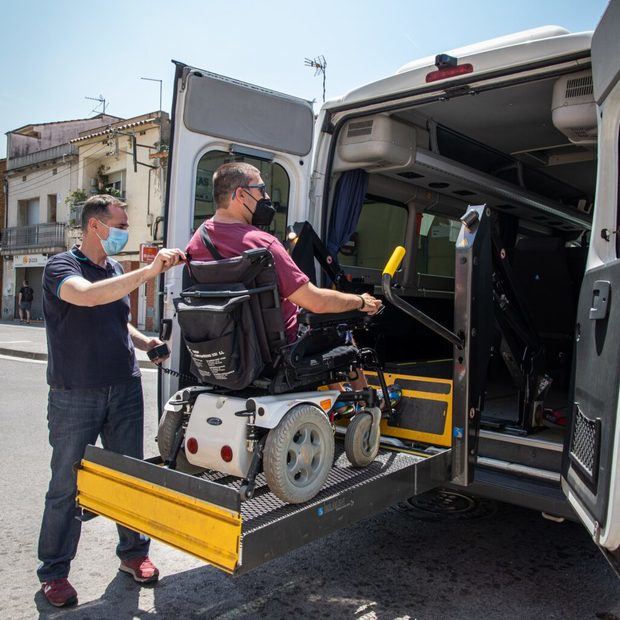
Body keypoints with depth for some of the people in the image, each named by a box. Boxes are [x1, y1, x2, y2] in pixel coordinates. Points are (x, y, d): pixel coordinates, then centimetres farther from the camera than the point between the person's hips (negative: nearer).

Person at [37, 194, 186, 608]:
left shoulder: (116, 270, 12)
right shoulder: (62, 266, -8)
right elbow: (88, 296, -32)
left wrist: (144, 342, 5)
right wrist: (150, 272, -36)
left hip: (125, 391, 6)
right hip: (75, 396, -5)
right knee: (66, 486, 6)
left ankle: (133, 552, 30)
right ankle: (54, 572, 23)